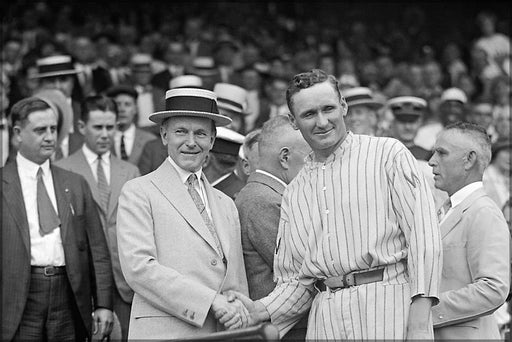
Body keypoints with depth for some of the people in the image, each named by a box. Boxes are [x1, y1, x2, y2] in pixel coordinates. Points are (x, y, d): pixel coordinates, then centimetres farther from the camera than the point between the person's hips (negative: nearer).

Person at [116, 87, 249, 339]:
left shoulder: (226, 205, 18)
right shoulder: (138, 193, 0)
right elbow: (138, 267, -12)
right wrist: (211, 301, -14)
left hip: (222, 334, 5)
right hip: (164, 332, -5)